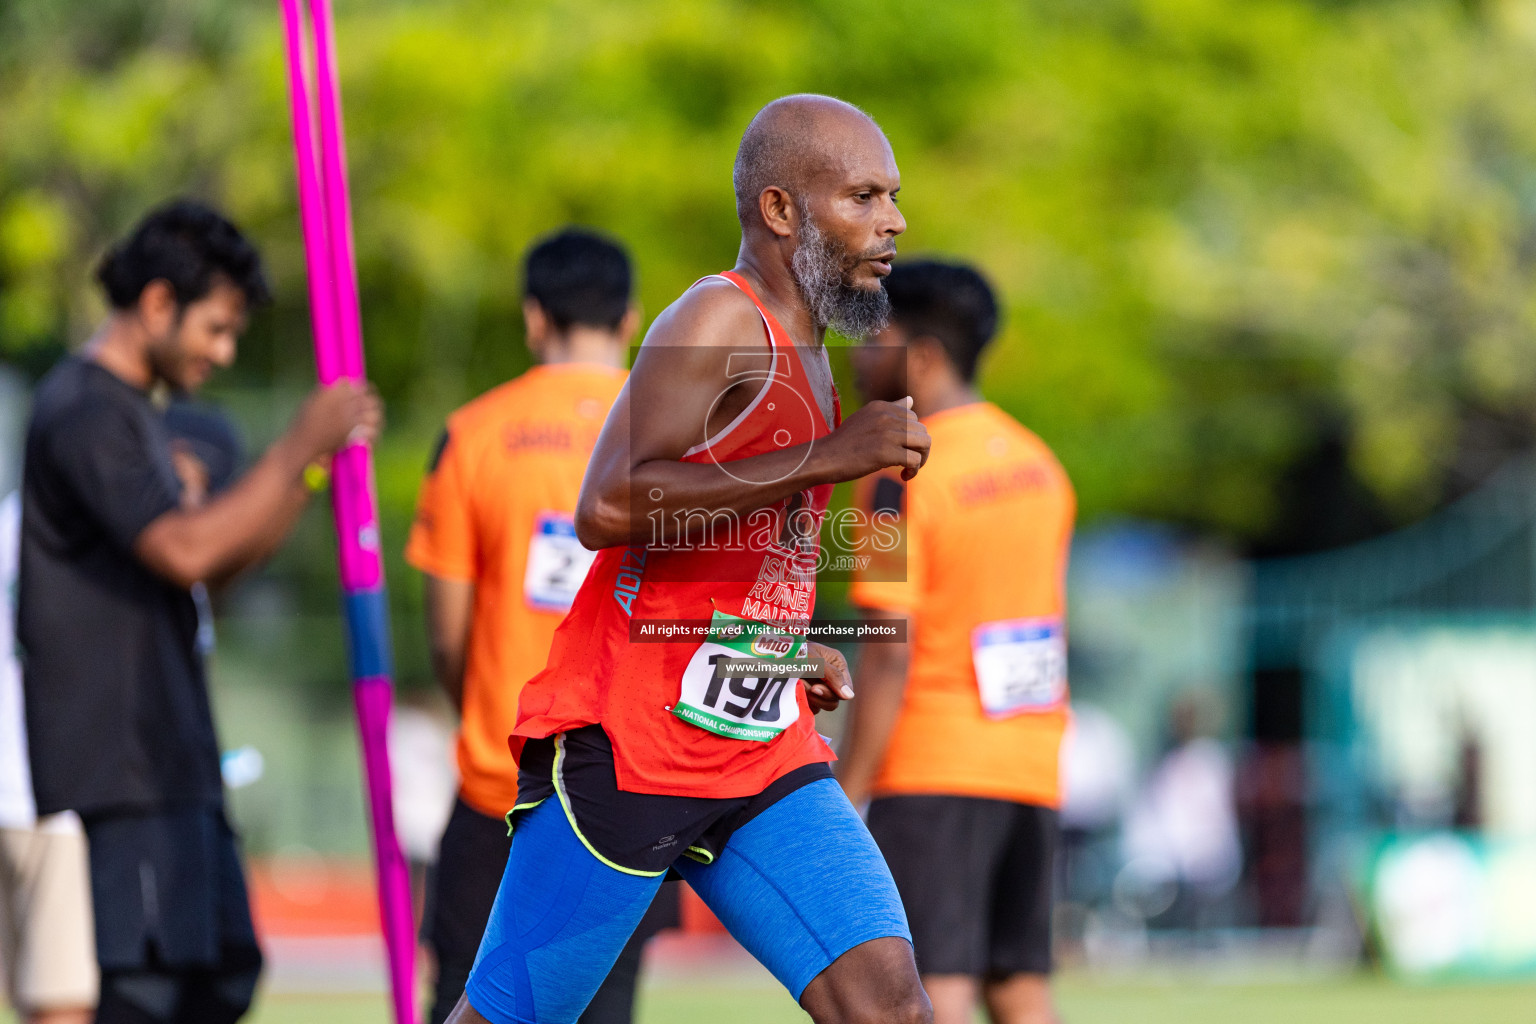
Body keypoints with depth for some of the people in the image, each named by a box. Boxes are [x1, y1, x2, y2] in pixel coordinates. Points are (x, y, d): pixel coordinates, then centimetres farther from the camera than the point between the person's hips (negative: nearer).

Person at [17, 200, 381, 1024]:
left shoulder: (129, 411, 20)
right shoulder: (84, 413, -13)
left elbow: (224, 561, 22)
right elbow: (182, 550, -25)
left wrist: (318, 460, 10)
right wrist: (297, 449, -19)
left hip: (170, 761, 11)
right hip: (116, 768, -11)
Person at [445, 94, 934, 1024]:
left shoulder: (799, 354, 17)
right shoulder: (720, 321, -12)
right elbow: (608, 508, -26)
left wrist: (781, 648, 15)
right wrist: (828, 458, -24)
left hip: (765, 757, 8)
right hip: (626, 744, -8)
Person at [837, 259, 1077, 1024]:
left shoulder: (904, 479, -11)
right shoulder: (1038, 465, 13)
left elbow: (892, 654, -16)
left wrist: (841, 798, -14)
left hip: (933, 765, -8)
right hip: (1030, 766, 8)